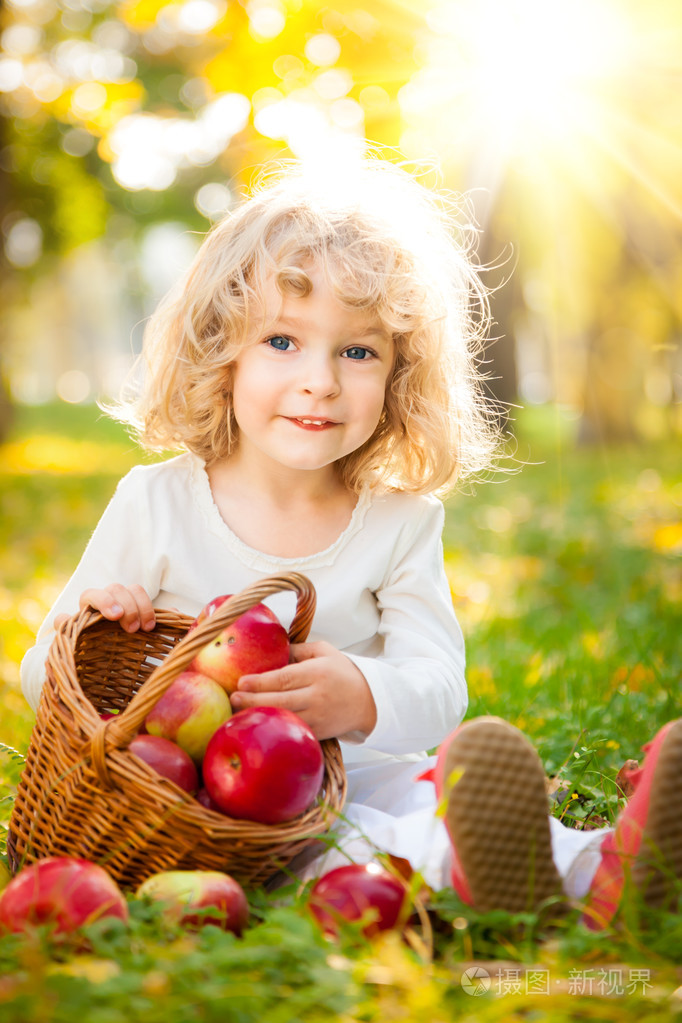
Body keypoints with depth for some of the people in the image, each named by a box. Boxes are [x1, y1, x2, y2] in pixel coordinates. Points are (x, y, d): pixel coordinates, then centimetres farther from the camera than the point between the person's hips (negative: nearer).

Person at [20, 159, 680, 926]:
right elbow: (45, 687, 3)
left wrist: (365, 698, -32)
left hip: (350, 775, 2)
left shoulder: (402, 523, 3)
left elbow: (439, 691, -8)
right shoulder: (154, 504, -2)